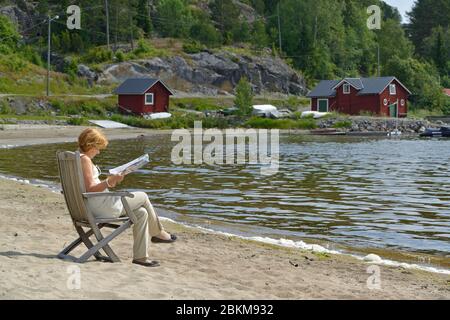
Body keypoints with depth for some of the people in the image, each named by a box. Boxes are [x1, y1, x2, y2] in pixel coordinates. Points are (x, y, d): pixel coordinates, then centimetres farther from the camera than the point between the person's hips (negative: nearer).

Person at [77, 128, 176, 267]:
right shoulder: (85, 159, -17)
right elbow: (90, 189, -23)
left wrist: (108, 182, 14)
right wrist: (109, 181, -25)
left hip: (92, 207, 10)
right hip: (101, 206, -10)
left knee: (141, 212, 9)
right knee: (143, 197, 4)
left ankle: (140, 256, 7)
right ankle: (158, 232, 25)